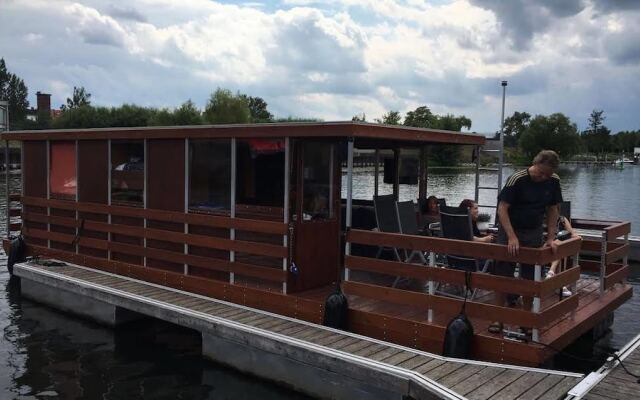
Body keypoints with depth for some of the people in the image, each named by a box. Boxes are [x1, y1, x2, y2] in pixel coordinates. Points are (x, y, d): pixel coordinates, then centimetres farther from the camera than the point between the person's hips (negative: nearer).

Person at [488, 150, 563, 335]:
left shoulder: (553, 181, -4)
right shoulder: (517, 179, -19)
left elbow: (553, 209, 5)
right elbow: (502, 209, -20)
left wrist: (551, 238, -3)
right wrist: (512, 237, -27)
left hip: (534, 233, 4)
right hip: (510, 230, -4)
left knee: (530, 278, 6)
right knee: (503, 275, -2)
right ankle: (498, 318, 8)